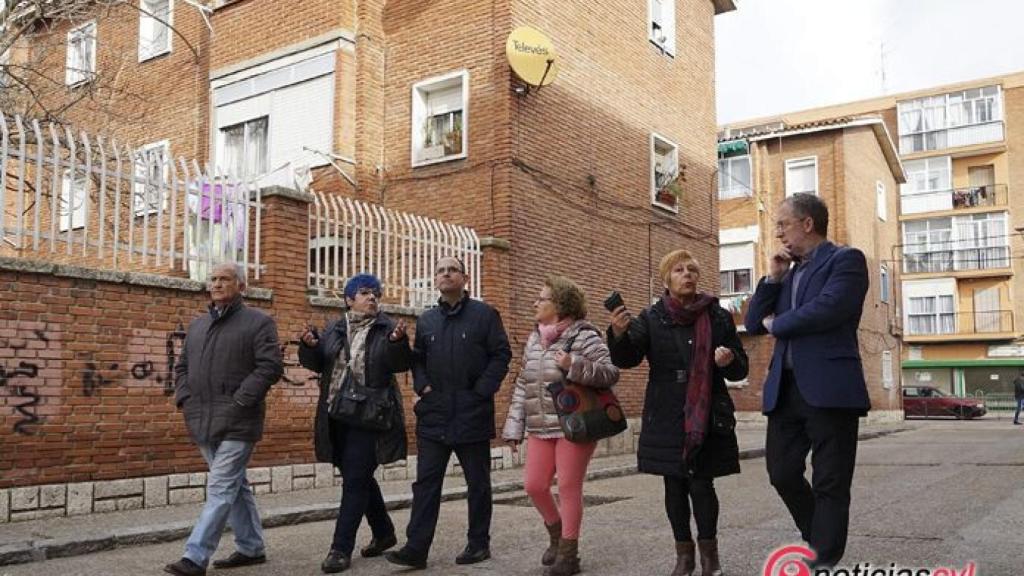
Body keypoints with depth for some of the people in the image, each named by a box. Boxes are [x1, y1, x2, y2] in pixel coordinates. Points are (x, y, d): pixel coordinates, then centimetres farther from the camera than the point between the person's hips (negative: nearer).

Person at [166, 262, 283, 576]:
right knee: (235, 486, 14)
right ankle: (252, 547, 25)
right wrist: (185, 398, 6)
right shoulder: (197, 324, 18)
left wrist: (239, 400, -18)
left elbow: (271, 366, -13)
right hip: (205, 422, 7)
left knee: (220, 488, -8)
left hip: (236, 423, -7)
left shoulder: (258, 322, -3)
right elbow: (182, 366, 23)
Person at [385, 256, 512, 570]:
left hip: (472, 414, -3)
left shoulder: (485, 315, -1)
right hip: (434, 415, 4)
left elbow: (501, 355, -5)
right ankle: (416, 548, 3)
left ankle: (478, 544, 20)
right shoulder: (426, 320, 12)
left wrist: (481, 391, -12)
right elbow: (417, 359, 17)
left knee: (478, 482, 7)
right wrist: (422, 386, 0)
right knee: (426, 482, 1)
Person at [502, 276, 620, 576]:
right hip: (540, 428, 7)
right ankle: (557, 535, 34)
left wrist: (574, 366, -26)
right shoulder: (534, 339, 12)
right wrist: (514, 427, 12)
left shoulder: (584, 336, -8)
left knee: (568, 488, 0)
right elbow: (523, 385, 14)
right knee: (534, 485, 8)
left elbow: (611, 372, -14)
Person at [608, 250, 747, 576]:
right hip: (666, 418, 1)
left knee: (701, 484, -5)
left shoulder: (718, 317, 4)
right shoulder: (651, 319, 2)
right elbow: (626, 359, -13)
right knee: (674, 485, 7)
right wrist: (619, 334, -34)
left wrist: (729, 360, -15)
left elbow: (740, 369, 9)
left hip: (708, 416, -1)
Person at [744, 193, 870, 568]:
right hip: (785, 389, 7)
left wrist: (776, 324, -2)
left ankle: (824, 561, 9)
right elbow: (753, 324, 15)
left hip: (829, 388, -7)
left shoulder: (846, 260, -2)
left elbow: (825, 309, -18)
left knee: (830, 483, 1)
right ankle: (820, 539, 31)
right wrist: (773, 277, 4)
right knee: (782, 473, 9)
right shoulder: (788, 273, 20)